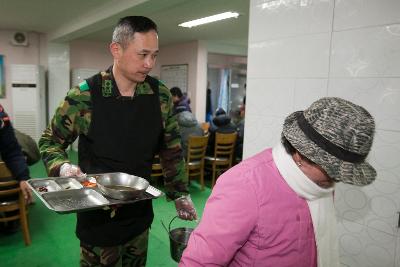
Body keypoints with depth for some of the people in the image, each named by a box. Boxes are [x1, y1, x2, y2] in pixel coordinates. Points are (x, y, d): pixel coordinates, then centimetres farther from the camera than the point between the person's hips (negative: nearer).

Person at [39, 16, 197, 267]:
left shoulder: (161, 95, -5)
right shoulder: (83, 96, -14)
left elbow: (172, 148, 5)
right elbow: (50, 142, -1)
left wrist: (180, 193, 6)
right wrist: (63, 167, -20)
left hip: (140, 214, 3)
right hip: (98, 217, -3)